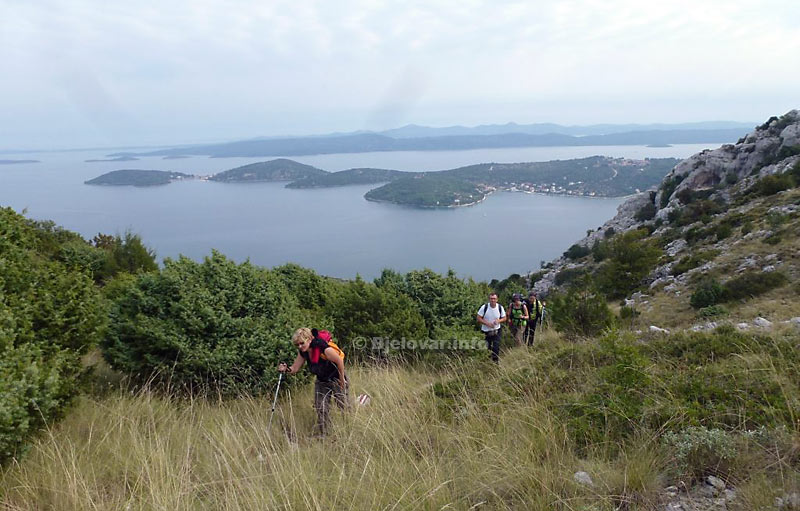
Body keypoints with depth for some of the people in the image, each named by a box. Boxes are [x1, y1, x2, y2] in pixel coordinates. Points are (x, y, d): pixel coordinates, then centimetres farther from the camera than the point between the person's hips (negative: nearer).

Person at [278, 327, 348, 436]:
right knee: (321, 409, 5)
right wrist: (286, 369, -26)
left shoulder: (324, 349, -32)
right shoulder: (303, 352, -9)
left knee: (344, 407, 1)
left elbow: (340, 361, -21)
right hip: (321, 381, 7)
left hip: (336, 379, -6)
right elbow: (295, 368, -3)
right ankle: (323, 435, 16)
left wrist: (342, 381, -12)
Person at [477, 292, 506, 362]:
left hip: (496, 331, 0)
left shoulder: (500, 307, -9)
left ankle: (496, 361, 6)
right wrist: (487, 323, -23)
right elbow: (479, 318, -10)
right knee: (486, 348, 12)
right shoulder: (484, 307, -15)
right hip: (486, 331, 0)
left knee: (496, 348, -9)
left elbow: (504, 318, 2)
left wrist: (498, 321, -20)